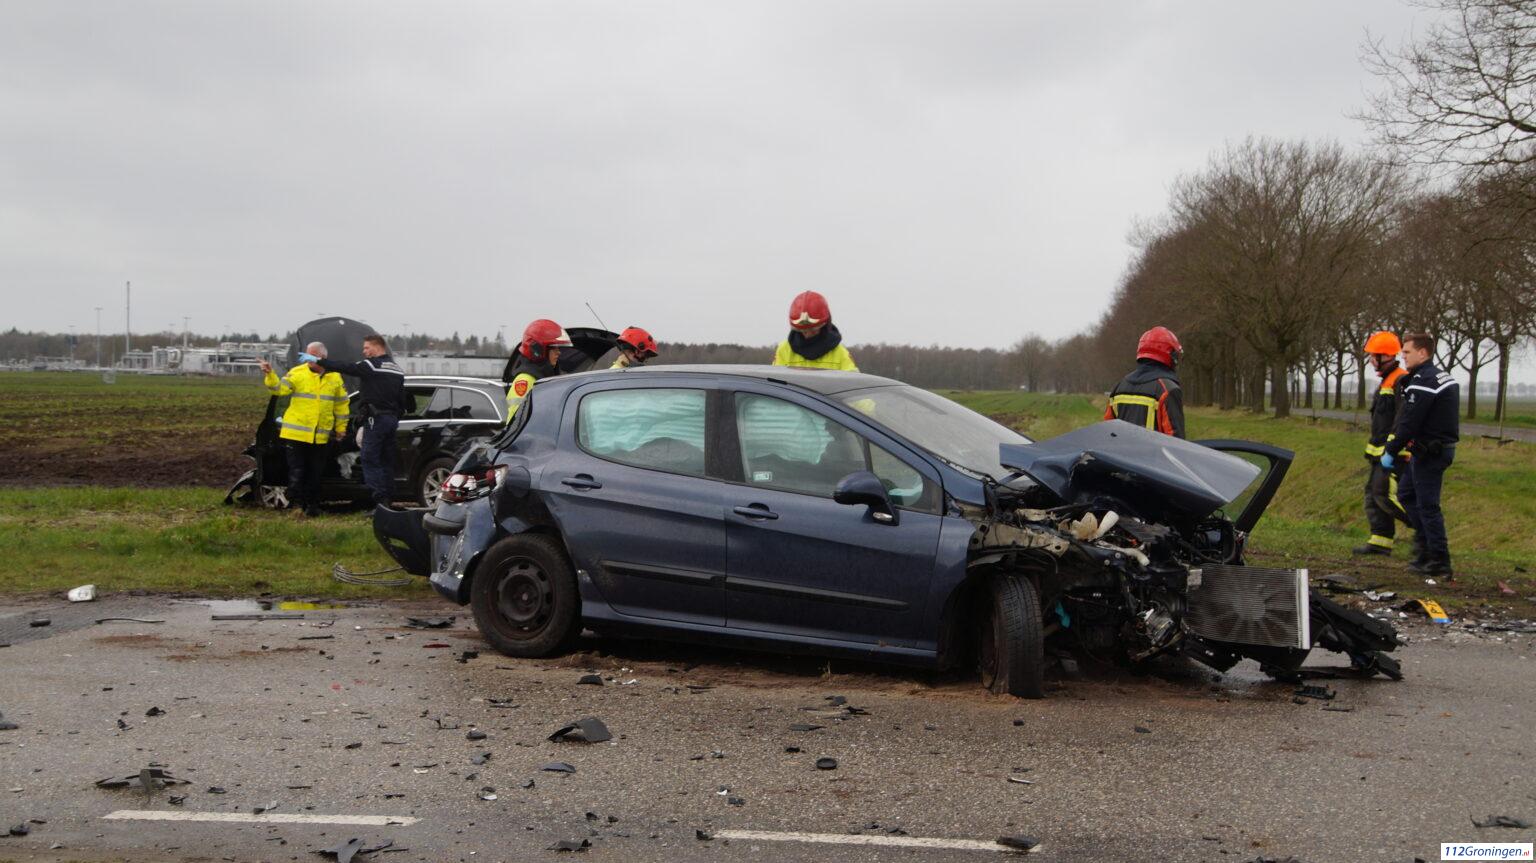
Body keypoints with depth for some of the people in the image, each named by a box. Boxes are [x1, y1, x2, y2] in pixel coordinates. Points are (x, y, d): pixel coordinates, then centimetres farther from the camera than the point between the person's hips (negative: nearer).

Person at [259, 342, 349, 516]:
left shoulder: (335, 378, 6)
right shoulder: (297, 373, -3)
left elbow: (341, 404, 14)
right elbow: (279, 388, -16)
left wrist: (341, 427, 15)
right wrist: (270, 375, -33)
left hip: (321, 436, 3)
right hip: (296, 434, -3)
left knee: (315, 473, 11)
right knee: (297, 471, -3)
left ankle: (312, 505, 22)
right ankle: (296, 503, 4)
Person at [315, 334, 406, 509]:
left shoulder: (372, 365, -9)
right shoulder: (398, 370, 17)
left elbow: (345, 368, -15)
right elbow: (402, 401, 19)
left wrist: (319, 361, -9)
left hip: (376, 420, -8)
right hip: (392, 419, 8)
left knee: (370, 460, -6)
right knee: (387, 461, 12)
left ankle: (380, 499, -14)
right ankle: (389, 499, 13)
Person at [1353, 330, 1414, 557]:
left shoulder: (1401, 381, -15)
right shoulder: (1386, 381, 18)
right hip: (1382, 451, 10)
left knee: (1384, 493, -13)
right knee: (1373, 493, 10)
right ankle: (1380, 541, 13)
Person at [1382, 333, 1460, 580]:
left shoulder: (1422, 383, -18)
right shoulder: (1442, 377, 14)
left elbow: (1409, 423, -21)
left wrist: (1391, 451, -12)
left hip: (1429, 452, -10)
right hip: (1442, 446, 10)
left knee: (1427, 505, -5)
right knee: (1406, 493, 19)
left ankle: (1440, 563, -1)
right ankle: (1429, 542, 20)